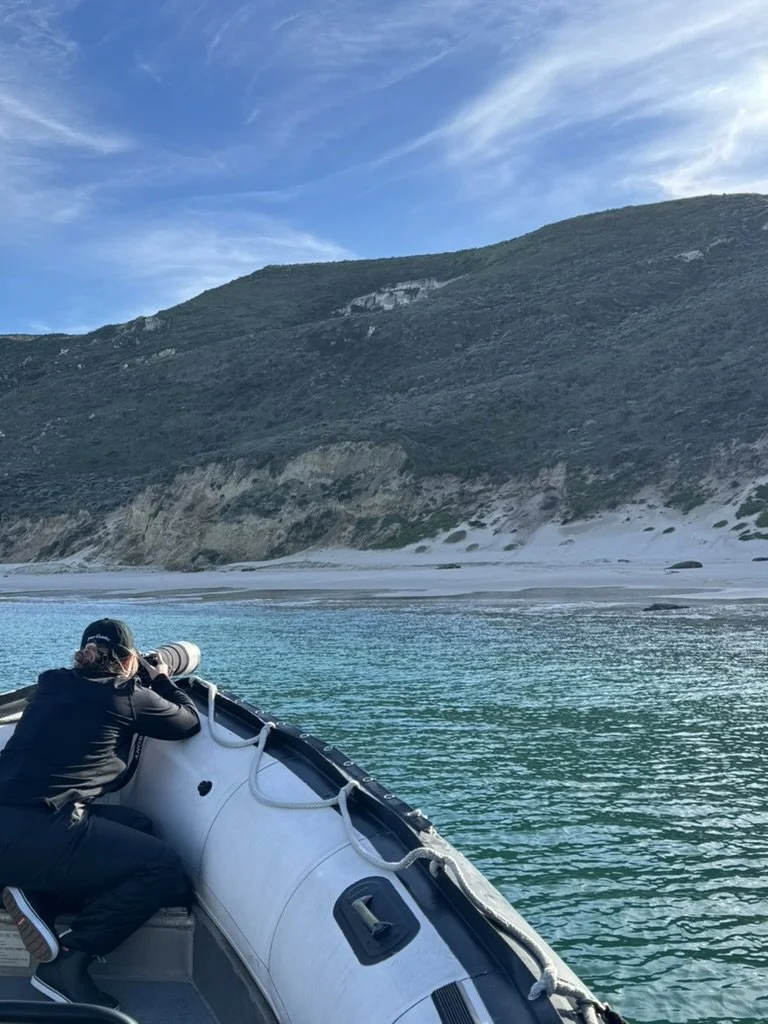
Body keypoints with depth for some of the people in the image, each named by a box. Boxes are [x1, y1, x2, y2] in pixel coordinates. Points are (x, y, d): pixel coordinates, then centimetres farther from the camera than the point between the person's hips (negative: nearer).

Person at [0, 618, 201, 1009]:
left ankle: (39, 894, 5)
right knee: (164, 869, 1)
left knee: (136, 826, 21)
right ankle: (68, 962, -4)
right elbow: (190, 722, 14)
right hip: (33, 833, -8)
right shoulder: (128, 696, -1)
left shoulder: (52, 684, 18)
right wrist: (161, 679, 30)